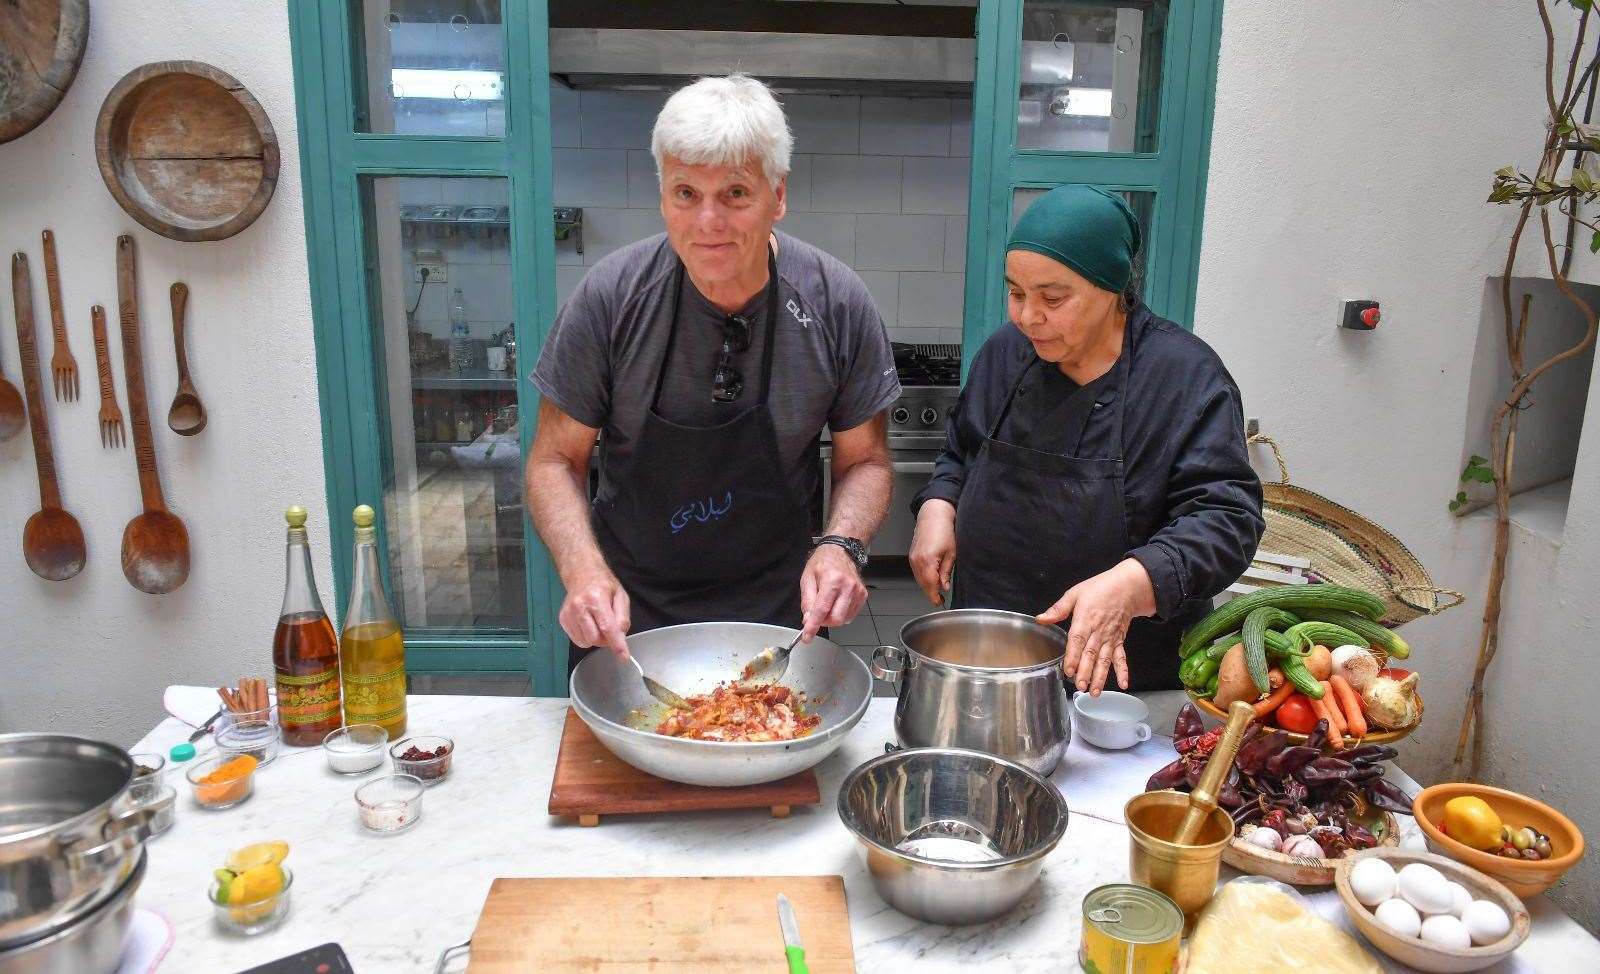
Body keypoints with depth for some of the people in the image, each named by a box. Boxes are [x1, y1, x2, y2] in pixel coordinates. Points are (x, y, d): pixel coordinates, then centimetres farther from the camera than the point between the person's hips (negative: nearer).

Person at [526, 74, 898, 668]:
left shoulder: (838, 305, -14)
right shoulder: (610, 295, -16)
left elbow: (865, 460, -3)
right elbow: (557, 460, -8)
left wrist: (842, 544, -23)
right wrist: (583, 569, -26)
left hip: (779, 613, 0)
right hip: (625, 613, 0)